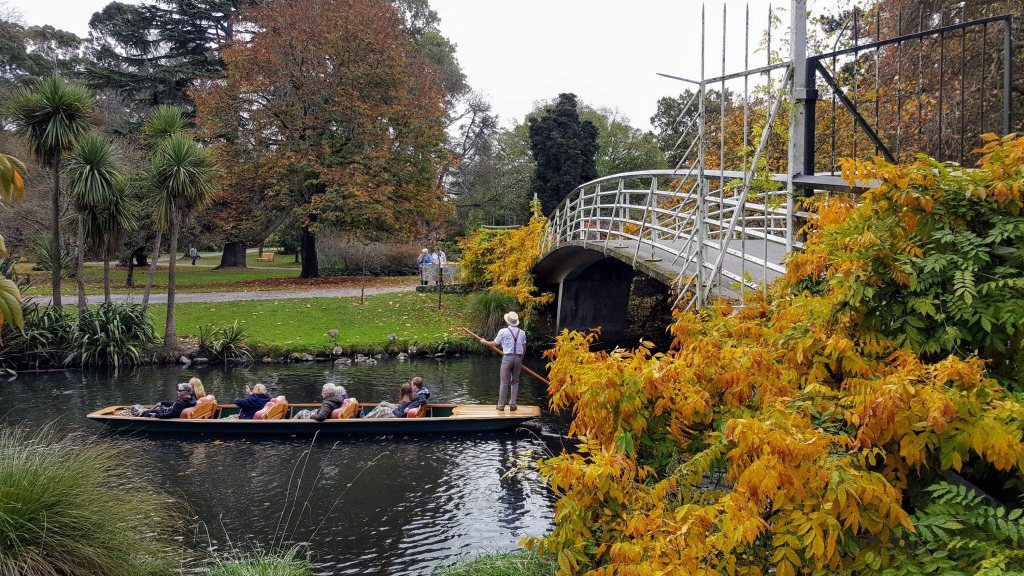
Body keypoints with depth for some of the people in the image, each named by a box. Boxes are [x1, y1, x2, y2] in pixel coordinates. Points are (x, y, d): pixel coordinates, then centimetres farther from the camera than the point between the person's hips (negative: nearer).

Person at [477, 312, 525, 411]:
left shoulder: (503, 331, -5)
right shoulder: (522, 333, 6)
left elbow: (495, 343, 6)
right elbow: (524, 348, 10)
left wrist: (485, 342, 23)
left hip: (507, 357, -3)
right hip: (518, 358, 3)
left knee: (504, 382, 3)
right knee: (515, 382, 11)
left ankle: (501, 405, 8)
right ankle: (512, 405, 11)